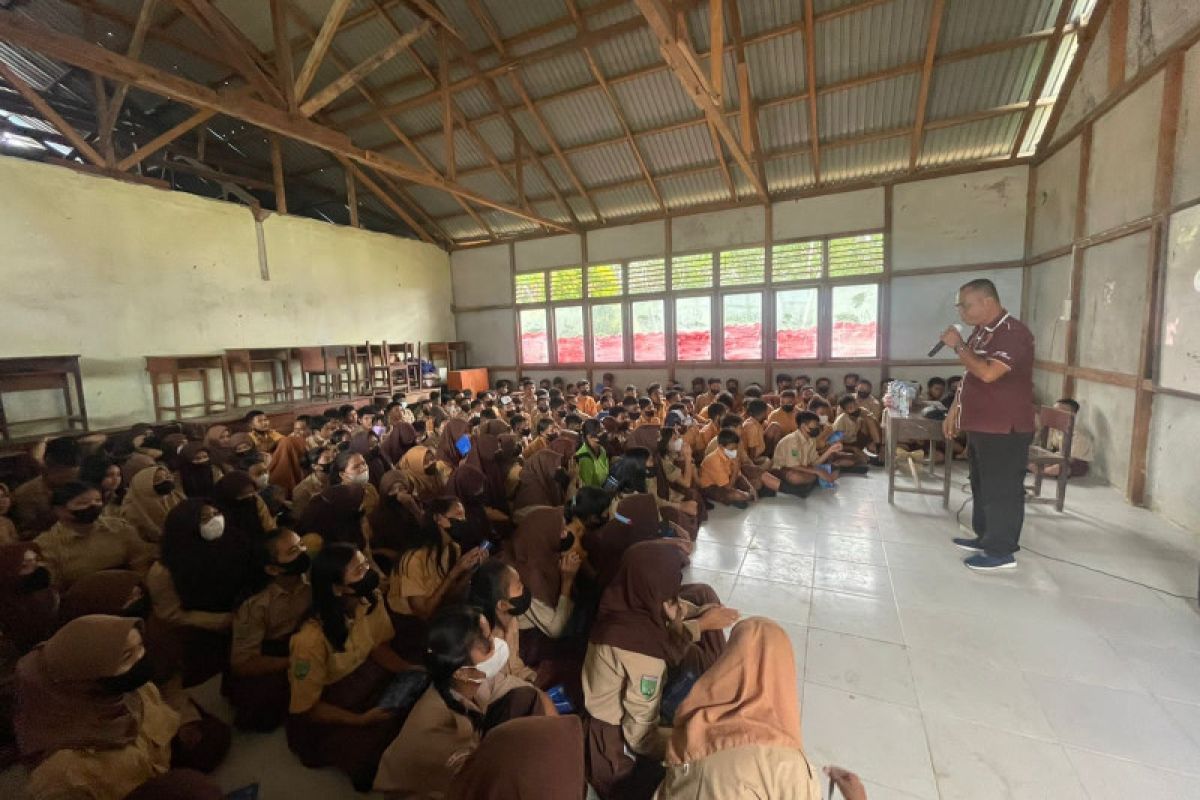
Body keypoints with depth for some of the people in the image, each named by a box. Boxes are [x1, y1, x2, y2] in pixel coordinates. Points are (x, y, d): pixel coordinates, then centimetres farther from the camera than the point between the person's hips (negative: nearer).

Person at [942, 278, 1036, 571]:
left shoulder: (1013, 333, -17)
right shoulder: (980, 332, 12)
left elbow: (987, 373, -29)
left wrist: (958, 346, -19)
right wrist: (954, 411, 17)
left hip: (1005, 429, -9)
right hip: (980, 425, 9)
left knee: (1002, 490, 0)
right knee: (982, 485, 18)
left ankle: (1002, 551, 11)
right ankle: (984, 537, 31)